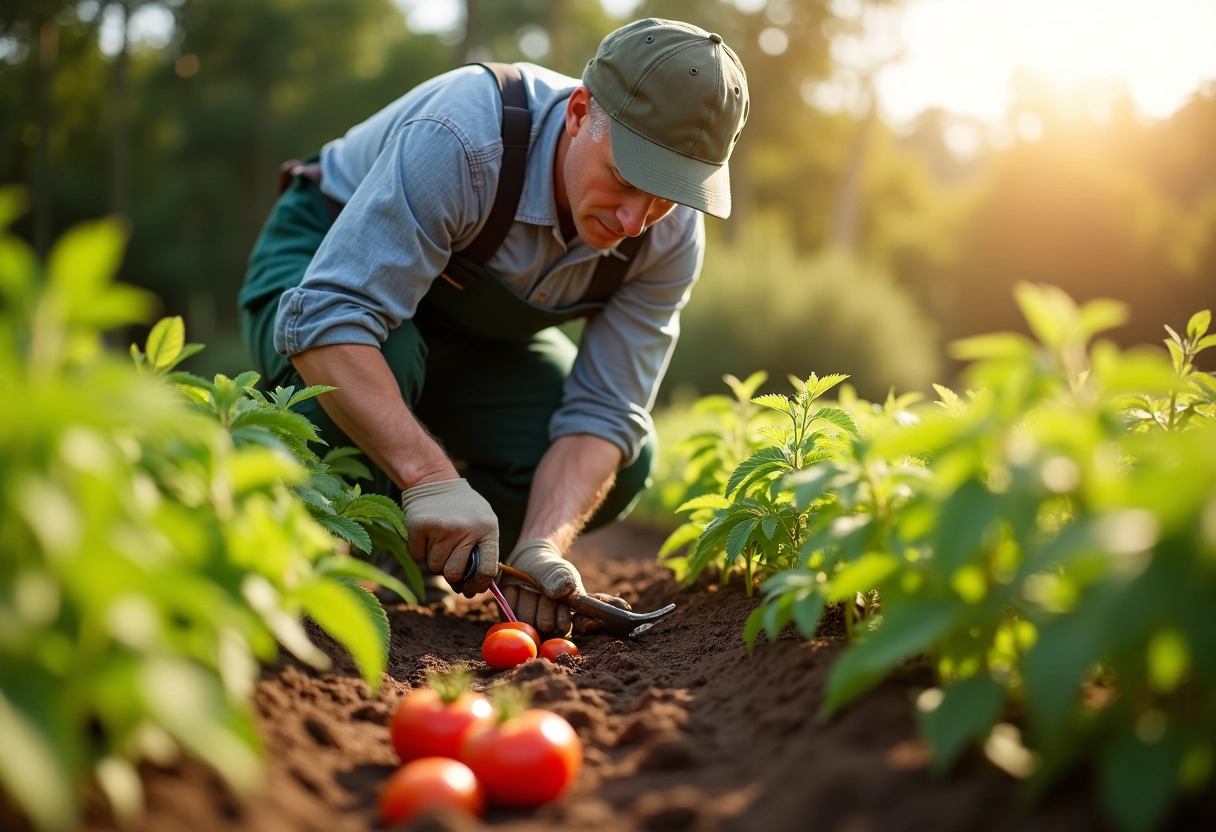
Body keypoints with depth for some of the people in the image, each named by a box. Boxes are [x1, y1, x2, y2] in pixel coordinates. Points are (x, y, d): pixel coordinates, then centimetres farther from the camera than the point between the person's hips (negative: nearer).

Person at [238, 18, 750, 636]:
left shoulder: (671, 238, -22)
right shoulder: (460, 139, -40)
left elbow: (602, 416, -21)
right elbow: (330, 320, -45)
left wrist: (542, 548, -38)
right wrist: (430, 477, -54)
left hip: (478, 337, 5)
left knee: (623, 464, -13)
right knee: (383, 353, -40)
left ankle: (421, 553, 9)